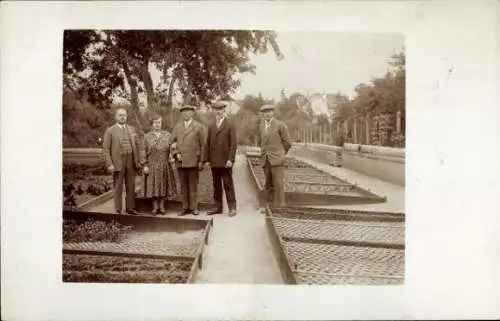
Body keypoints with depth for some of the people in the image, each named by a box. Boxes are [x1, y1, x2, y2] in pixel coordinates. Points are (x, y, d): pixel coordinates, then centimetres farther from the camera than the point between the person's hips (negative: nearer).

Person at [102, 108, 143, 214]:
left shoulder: (132, 129, 14)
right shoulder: (110, 131, 1)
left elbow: (137, 145, 14)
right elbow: (106, 148, -3)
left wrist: (140, 160, 6)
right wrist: (109, 164, -11)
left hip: (131, 161, 4)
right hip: (118, 162, -3)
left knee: (131, 186, 7)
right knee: (118, 187, 1)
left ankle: (130, 208, 15)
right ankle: (118, 210, 9)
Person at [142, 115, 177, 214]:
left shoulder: (167, 135, 7)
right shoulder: (147, 136, 4)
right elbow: (144, 152, 1)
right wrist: (145, 165, -5)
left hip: (165, 165, 1)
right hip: (152, 166, -1)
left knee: (163, 186, 5)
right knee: (153, 186, 1)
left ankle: (162, 207, 13)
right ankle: (155, 207, 10)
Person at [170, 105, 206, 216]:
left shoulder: (199, 127, 5)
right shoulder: (177, 127, 14)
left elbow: (202, 145, 2)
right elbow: (173, 142, 12)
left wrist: (201, 161, -3)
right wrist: (174, 154, -3)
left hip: (193, 161, -3)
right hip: (180, 161, 3)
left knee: (193, 186, 2)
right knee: (183, 186, 6)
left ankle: (194, 207, 10)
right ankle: (185, 208, 12)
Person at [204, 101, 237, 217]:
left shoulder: (230, 125, 1)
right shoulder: (211, 126, 15)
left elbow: (233, 143, -6)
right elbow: (208, 144, 13)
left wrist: (230, 159, -13)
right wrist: (207, 159, 6)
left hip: (225, 161, -4)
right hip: (214, 161, 5)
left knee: (228, 185, -1)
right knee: (216, 185, 7)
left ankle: (232, 208, 5)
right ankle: (218, 207, 14)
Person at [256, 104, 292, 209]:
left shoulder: (280, 125, -4)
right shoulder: (261, 126, 12)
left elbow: (287, 143, 0)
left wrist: (281, 153, 9)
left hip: (277, 159, -5)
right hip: (265, 159, 5)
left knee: (278, 183, -8)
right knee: (269, 184, 9)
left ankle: (279, 205, -3)